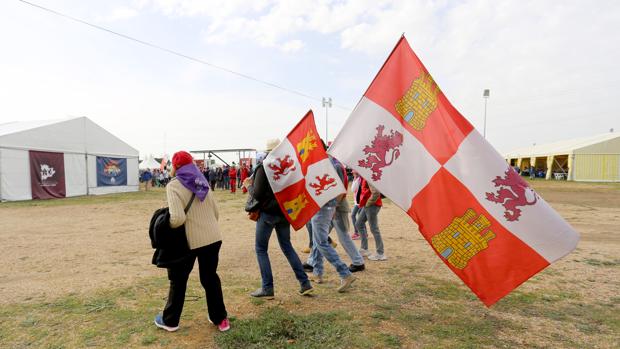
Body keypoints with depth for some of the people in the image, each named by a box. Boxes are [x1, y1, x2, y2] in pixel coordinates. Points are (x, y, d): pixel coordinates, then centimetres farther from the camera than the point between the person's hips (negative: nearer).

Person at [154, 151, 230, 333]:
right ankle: (220, 319, 26)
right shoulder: (202, 182, 11)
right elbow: (216, 213, 12)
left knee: (178, 280, 16)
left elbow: (178, 218, -21)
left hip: (191, 240, -5)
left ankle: (170, 320, 33)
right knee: (210, 278, 18)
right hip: (213, 237, 5)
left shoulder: (174, 185, -9)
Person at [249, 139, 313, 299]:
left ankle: (267, 288, 9)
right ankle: (305, 283, 15)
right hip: (285, 212, 6)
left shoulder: (263, 168, -14)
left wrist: (249, 186, 3)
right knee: (287, 246, 17)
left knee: (261, 249, 9)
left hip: (268, 212, -6)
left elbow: (257, 194, -16)